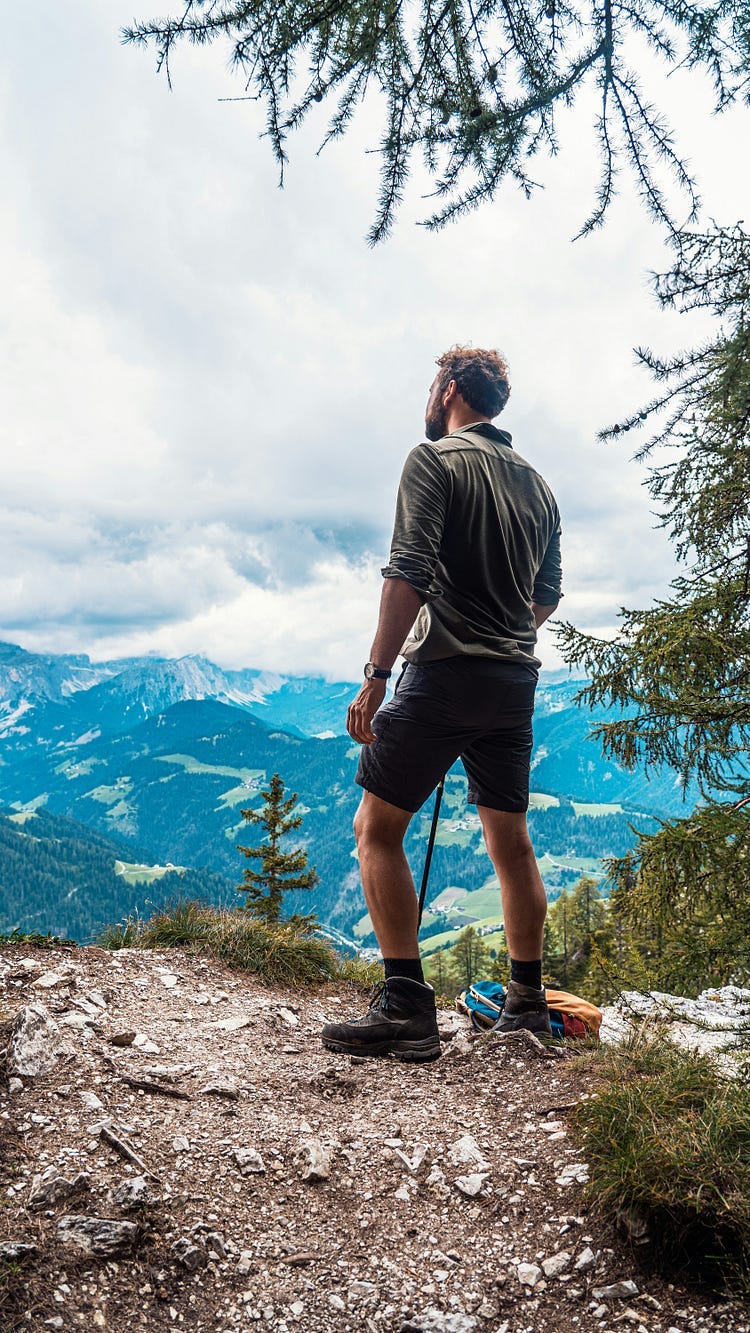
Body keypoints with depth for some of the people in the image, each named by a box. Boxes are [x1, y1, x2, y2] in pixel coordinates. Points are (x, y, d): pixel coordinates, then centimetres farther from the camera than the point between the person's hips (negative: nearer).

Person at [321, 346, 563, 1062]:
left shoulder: (435, 458, -4)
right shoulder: (537, 482, 16)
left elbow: (409, 574, -17)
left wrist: (375, 676, -17)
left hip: (444, 675, -7)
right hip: (516, 683, 8)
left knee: (376, 829, -1)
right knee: (510, 841, 14)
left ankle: (407, 1009, -5)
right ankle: (527, 1000, 24)